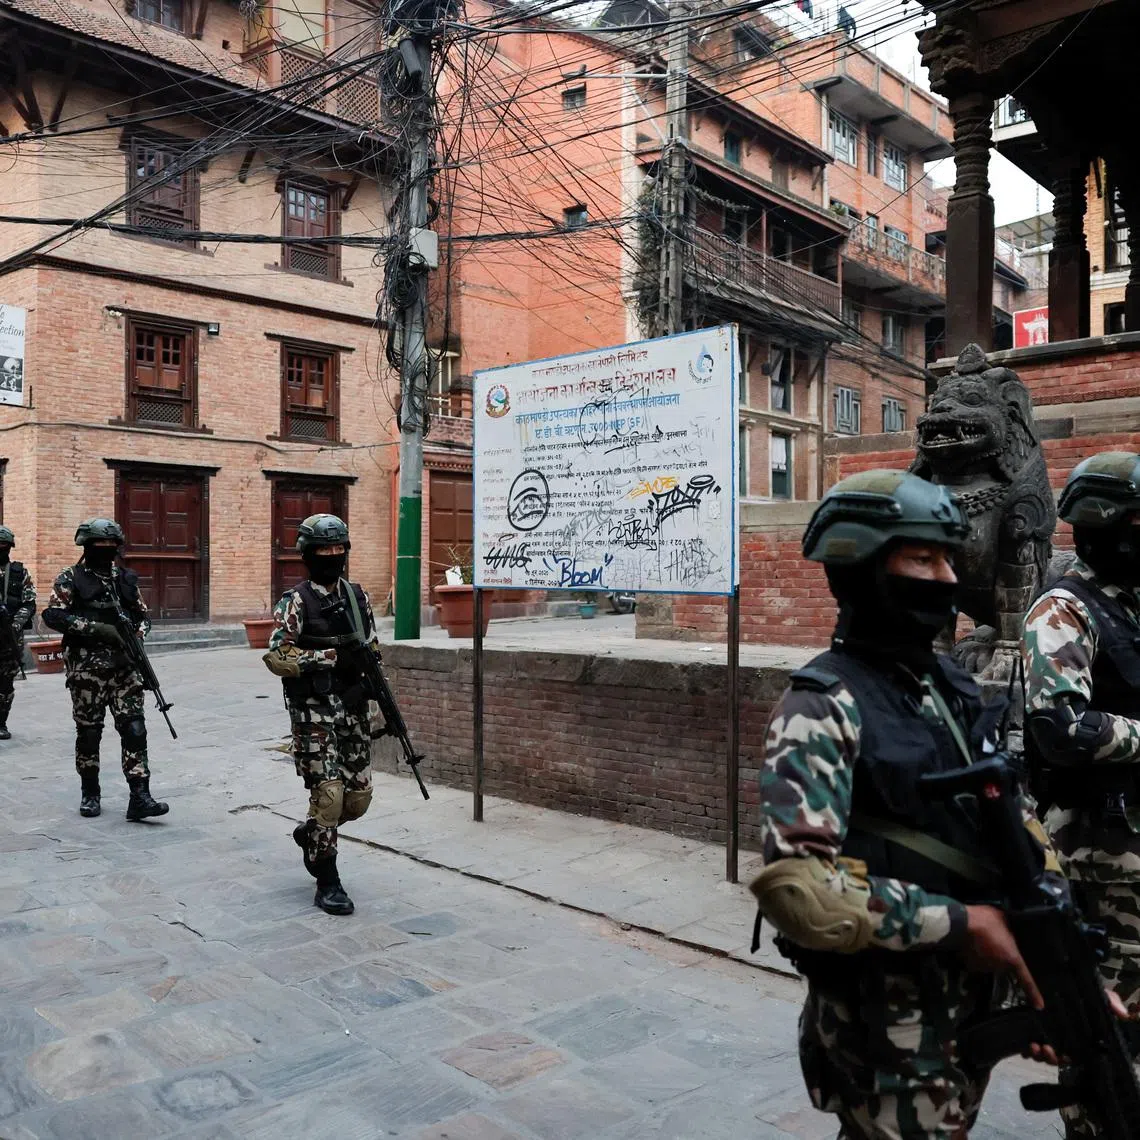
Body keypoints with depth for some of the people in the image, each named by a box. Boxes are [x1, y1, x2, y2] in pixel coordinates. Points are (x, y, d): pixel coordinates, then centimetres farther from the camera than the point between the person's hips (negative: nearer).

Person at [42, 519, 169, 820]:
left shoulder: (126, 578, 12)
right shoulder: (71, 579, 0)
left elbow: (143, 615, 18)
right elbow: (52, 615, -11)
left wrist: (137, 635, -3)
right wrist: (94, 628, -19)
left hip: (125, 667, 3)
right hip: (87, 669, -3)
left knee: (134, 730, -6)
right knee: (89, 732, 7)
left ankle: (139, 797, -7)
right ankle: (90, 794, 23)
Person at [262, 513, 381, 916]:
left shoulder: (357, 595, 10)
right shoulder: (296, 602, -7)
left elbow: (372, 647, 19)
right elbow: (276, 656, -15)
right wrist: (330, 657, -21)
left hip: (352, 709, 6)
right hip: (313, 713, -6)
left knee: (359, 796, 8)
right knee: (328, 793, -8)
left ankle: (312, 834, 37)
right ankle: (327, 884, 7)